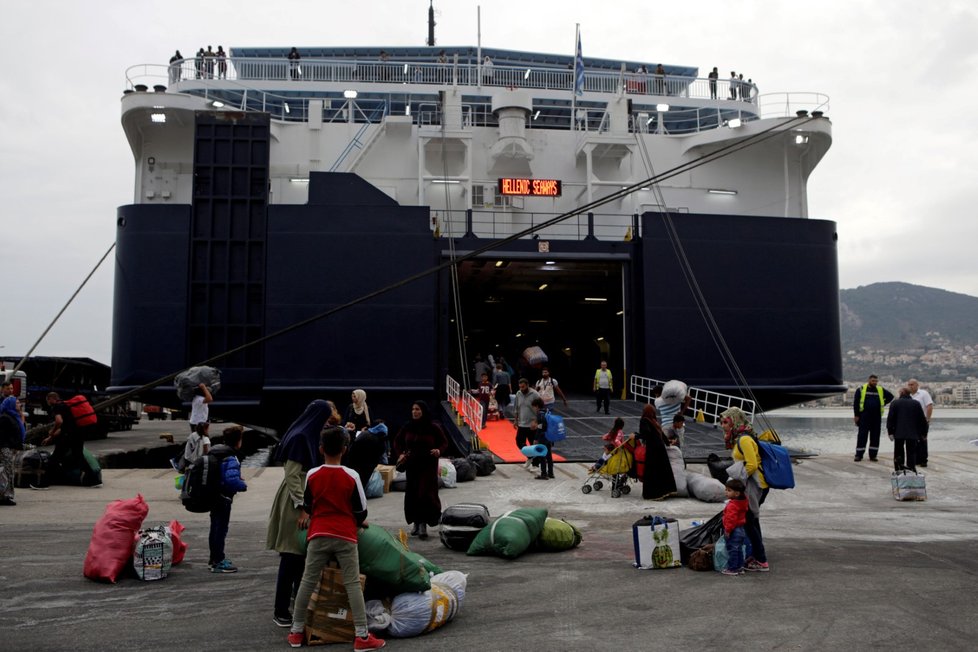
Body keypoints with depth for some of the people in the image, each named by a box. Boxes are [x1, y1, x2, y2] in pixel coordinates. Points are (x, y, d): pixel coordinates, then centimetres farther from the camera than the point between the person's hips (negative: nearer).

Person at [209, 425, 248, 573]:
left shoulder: (214, 454, 7)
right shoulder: (231, 459, -21)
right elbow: (232, 479, -33)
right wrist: (243, 486, -15)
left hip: (213, 496, 9)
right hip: (224, 498, -9)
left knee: (215, 528, 18)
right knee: (221, 529, -1)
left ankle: (214, 558, 29)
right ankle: (218, 562, 3)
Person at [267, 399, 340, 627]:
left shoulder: (309, 437, 12)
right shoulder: (299, 438, -18)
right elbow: (291, 476, -20)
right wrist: (303, 506, -22)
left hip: (306, 499, 9)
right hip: (295, 503, -9)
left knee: (304, 554, 19)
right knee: (291, 557, -4)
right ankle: (280, 611, 3)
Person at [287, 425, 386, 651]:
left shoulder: (312, 475, -2)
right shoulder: (352, 476, -7)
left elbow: (307, 506, 12)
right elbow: (361, 512, -1)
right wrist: (359, 523, 21)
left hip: (318, 535, 2)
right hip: (345, 536, -2)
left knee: (308, 582, 12)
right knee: (353, 584, 1)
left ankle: (296, 632, 20)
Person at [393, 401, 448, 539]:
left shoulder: (433, 427, -6)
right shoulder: (407, 427, 1)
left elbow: (444, 443, 3)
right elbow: (397, 441, 16)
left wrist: (439, 451, -17)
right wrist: (400, 454, 0)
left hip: (428, 466, -3)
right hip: (411, 465, 3)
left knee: (426, 494, -10)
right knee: (412, 494, 6)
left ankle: (423, 524, -3)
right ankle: (416, 522, 22)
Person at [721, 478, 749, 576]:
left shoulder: (732, 505, -24)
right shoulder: (742, 502, 8)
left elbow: (731, 519, -28)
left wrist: (727, 530, -20)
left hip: (733, 531, -10)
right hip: (741, 530, 10)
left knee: (732, 550, 0)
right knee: (739, 550, 17)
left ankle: (732, 568, 6)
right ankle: (739, 567, 24)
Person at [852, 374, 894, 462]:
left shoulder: (881, 390, 10)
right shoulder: (861, 389, 1)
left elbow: (890, 396, 23)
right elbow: (856, 403, 0)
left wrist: (882, 403, 9)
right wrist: (856, 415, -5)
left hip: (877, 417, 3)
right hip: (864, 417, -3)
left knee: (875, 436, 5)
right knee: (862, 435, -3)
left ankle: (873, 455, 12)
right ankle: (859, 455, 0)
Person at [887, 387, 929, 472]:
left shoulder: (895, 403, 1)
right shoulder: (916, 404, 7)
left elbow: (890, 418, -4)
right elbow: (922, 420, 10)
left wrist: (890, 432, -2)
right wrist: (924, 433, 17)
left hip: (899, 433, -1)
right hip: (913, 434, 1)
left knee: (898, 453, 8)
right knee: (911, 453, 6)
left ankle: (899, 471, 2)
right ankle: (912, 471, 2)